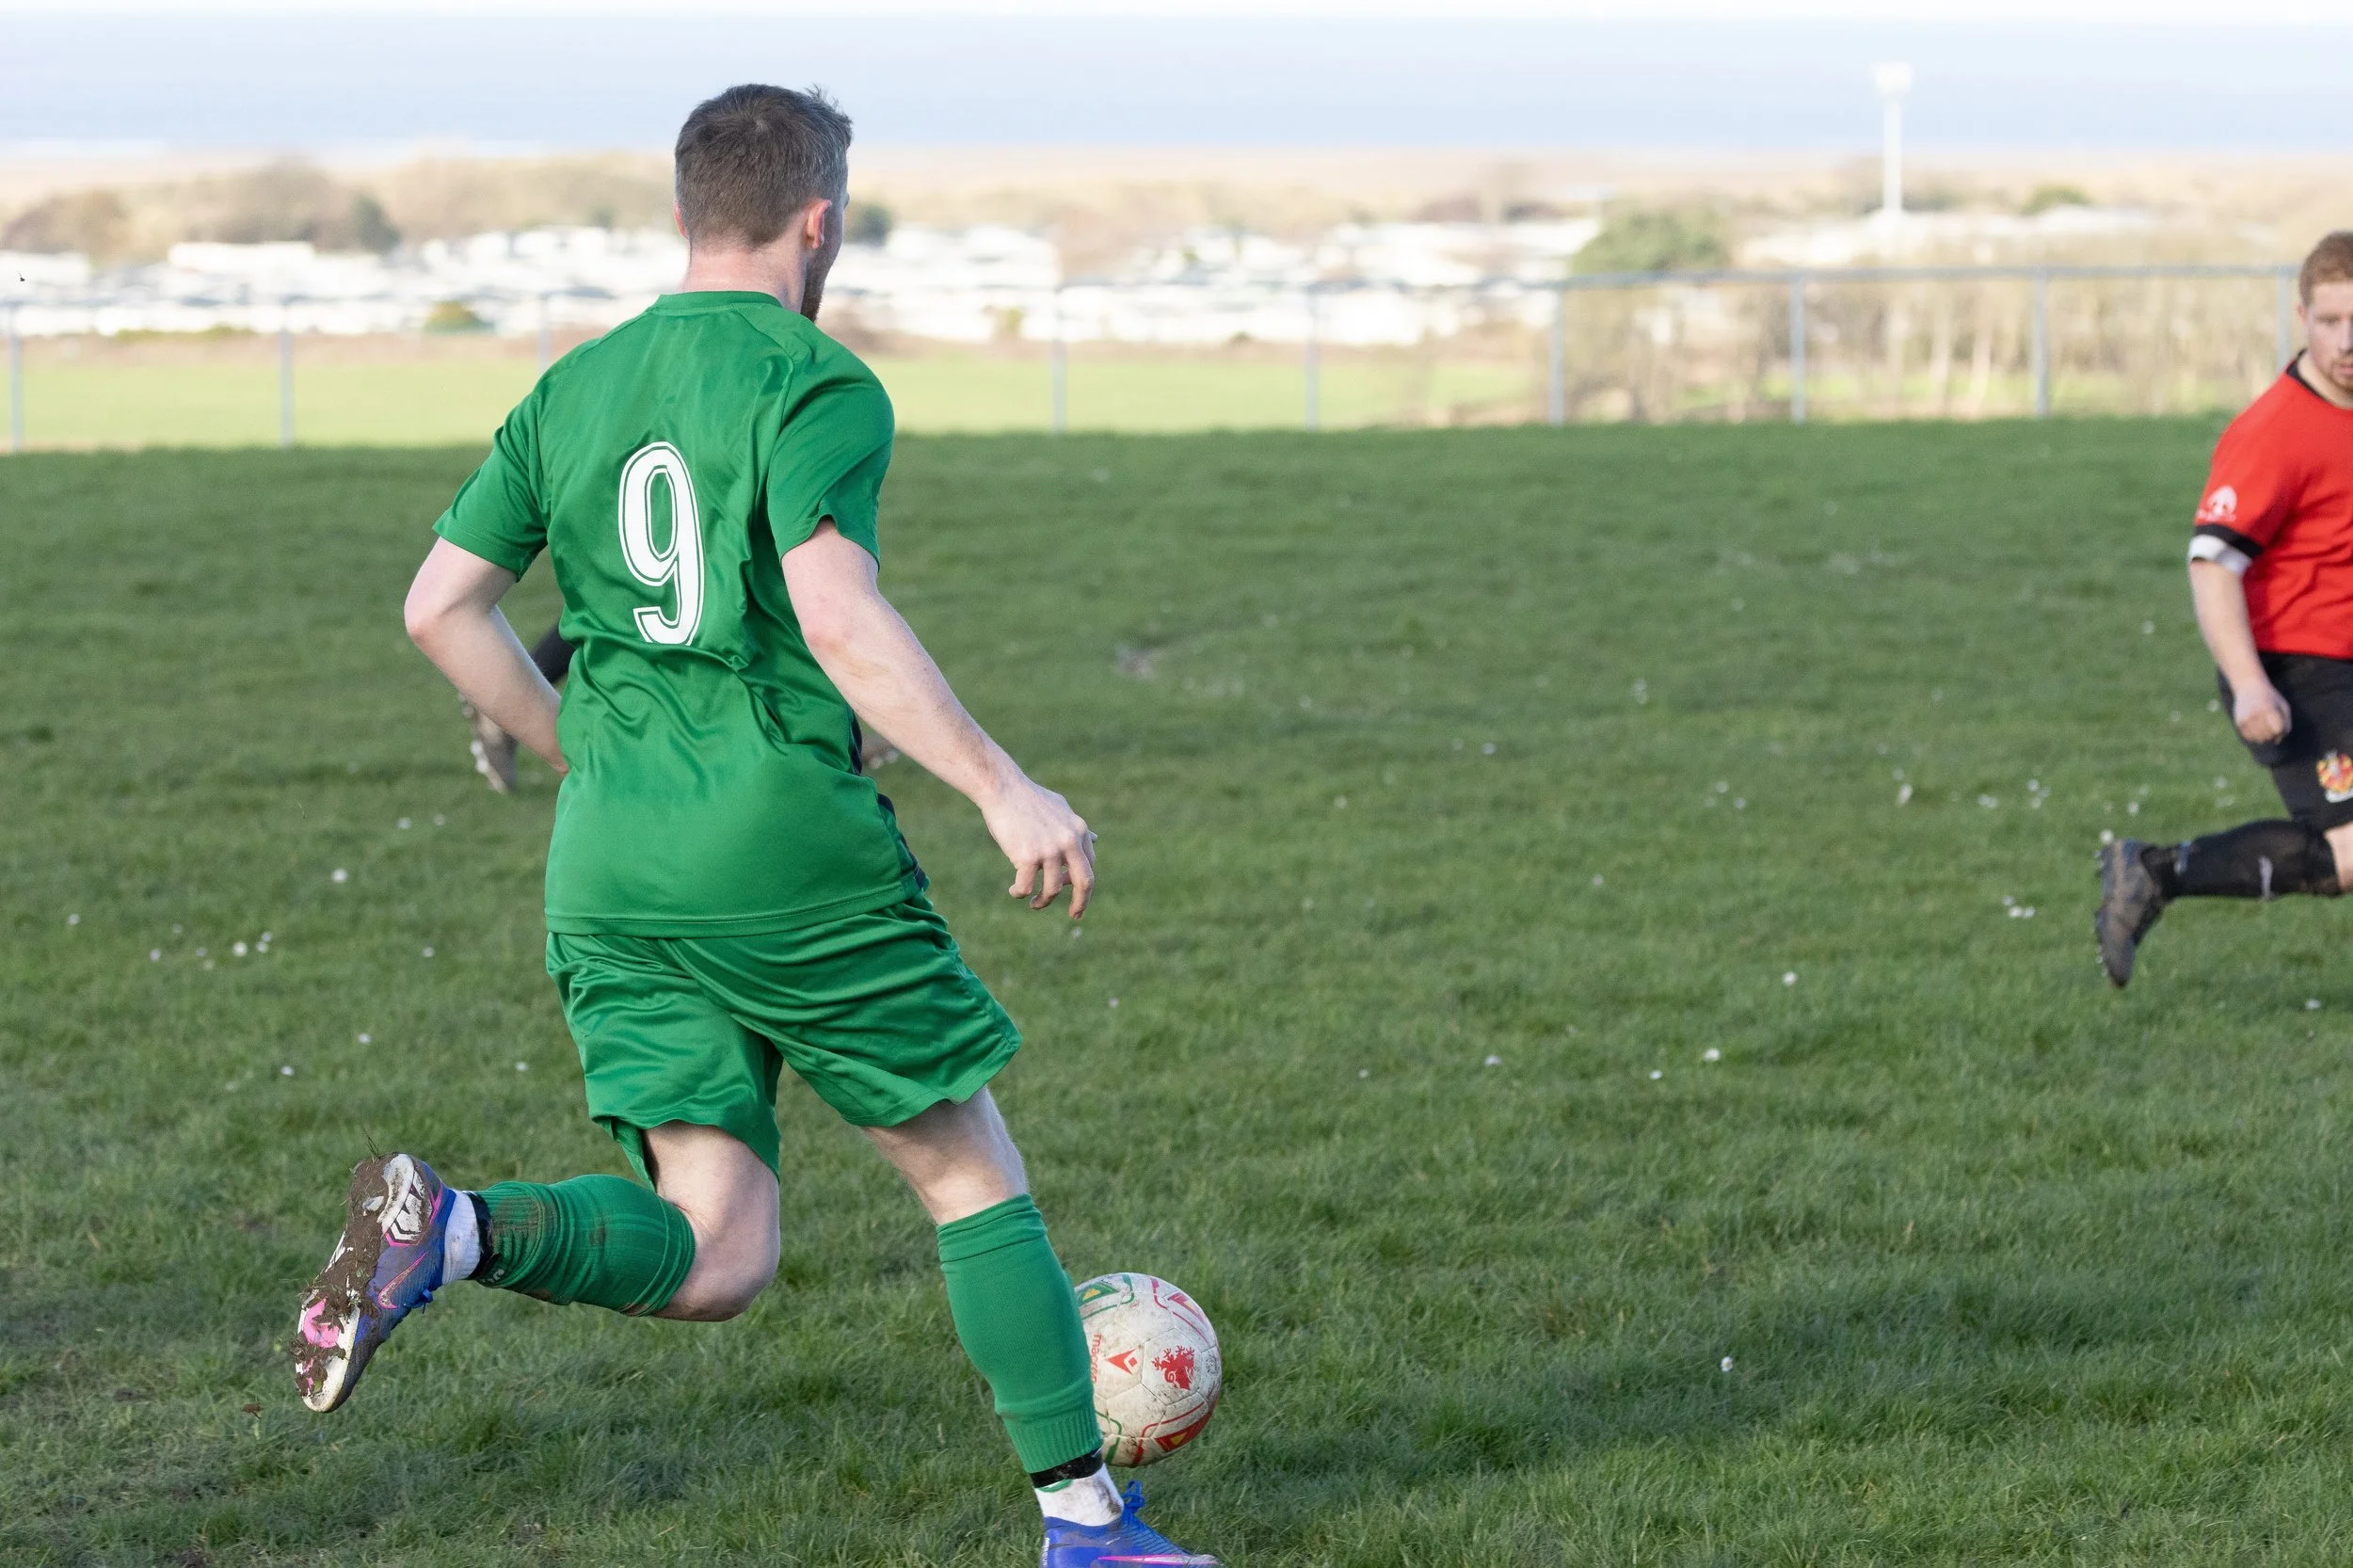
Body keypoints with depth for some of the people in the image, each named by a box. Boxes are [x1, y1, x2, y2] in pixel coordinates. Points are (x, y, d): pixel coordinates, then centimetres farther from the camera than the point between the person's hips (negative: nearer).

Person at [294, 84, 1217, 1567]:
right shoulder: (816, 386, -7)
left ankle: (447, 1228, -22)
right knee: (972, 1169, 10)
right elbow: (837, 615, -21)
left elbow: (442, 605, 14)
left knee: (713, 1260, 4)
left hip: (605, 872, 6)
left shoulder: (573, 391, 14)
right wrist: (1004, 790, -20)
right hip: (779, 833, -6)